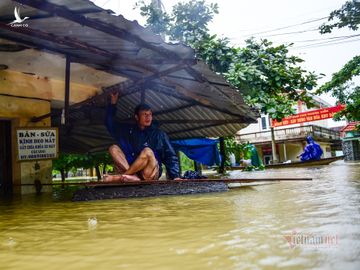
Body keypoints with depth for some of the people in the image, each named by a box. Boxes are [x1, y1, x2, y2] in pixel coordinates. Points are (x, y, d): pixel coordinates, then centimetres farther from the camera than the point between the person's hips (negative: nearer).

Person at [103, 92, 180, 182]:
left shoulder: (159, 134, 2)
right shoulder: (129, 130, 14)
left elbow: (170, 157, -3)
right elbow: (110, 124, 19)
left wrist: (175, 176, -16)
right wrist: (113, 103, 12)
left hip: (150, 173, -4)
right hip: (132, 170, 4)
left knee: (147, 151, -31)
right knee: (113, 148, -11)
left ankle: (120, 177, -23)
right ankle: (133, 177, -30)